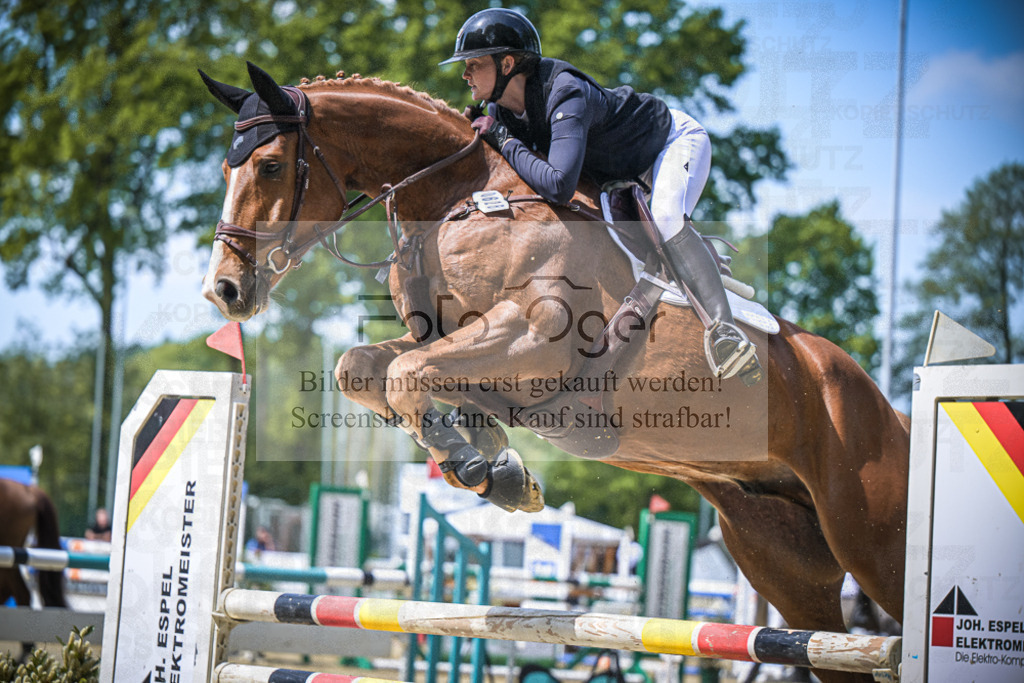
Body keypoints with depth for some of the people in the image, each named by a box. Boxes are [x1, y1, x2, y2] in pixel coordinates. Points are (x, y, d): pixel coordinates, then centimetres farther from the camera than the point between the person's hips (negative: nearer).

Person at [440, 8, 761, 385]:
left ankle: (724, 329, -38)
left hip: (675, 138, -9)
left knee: (666, 218, -34)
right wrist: (480, 131, -17)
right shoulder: (501, 106, -15)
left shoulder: (565, 93, -40)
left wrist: (505, 141, -39)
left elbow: (559, 185, -52)